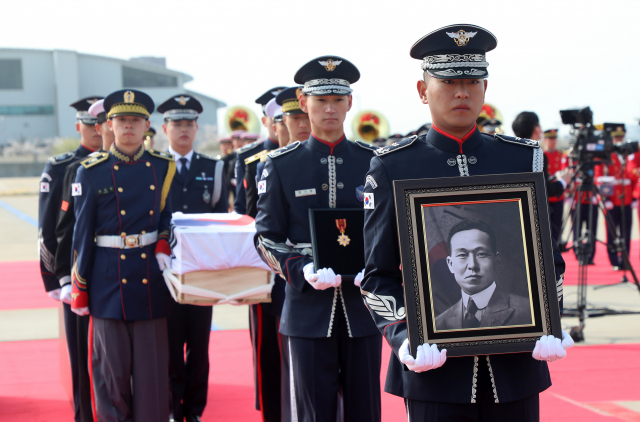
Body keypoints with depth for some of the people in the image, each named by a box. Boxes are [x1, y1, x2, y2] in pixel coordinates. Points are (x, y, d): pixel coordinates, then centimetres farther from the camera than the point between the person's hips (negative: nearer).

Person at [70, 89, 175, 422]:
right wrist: (79, 290, 1)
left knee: (152, 366, 4)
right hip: (108, 279, -2)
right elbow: (82, 233, 2)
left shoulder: (164, 167, 6)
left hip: (151, 274, 2)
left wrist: (163, 245, -3)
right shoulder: (92, 172, 0)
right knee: (112, 369, 3)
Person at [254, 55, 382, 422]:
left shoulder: (374, 162, 6)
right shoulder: (281, 165, 3)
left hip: (363, 306, 1)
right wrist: (302, 271, -16)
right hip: (309, 309, -1)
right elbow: (267, 239, 3)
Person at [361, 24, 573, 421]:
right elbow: (379, 275, 2)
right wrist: (404, 337, -13)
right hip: (434, 364, -2)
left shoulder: (523, 159, 8)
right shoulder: (392, 167, 1)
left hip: (515, 363, 2)